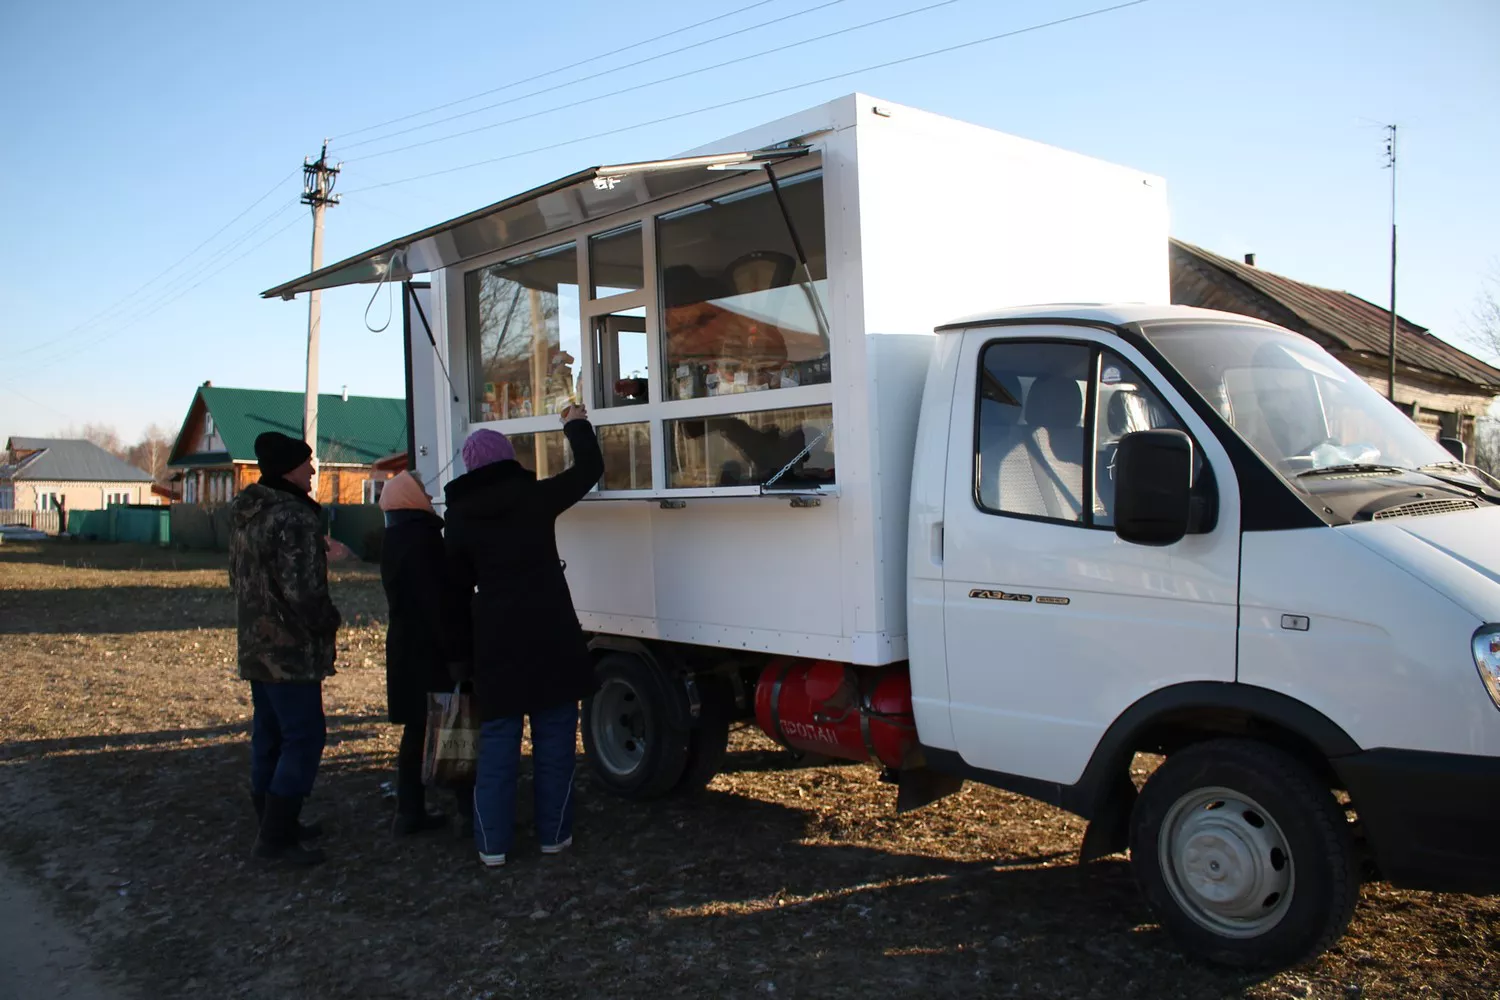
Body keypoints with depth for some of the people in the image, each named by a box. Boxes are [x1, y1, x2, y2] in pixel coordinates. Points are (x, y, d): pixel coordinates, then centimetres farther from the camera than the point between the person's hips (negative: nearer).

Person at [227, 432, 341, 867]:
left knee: (269, 735, 17)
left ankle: (274, 823, 27)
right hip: (291, 650, -10)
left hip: (256, 645, 10)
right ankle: (277, 837, -1)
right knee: (304, 737, -4)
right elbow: (304, 590, -25)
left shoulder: (243, 513, 9)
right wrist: (329, 621, -9)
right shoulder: (294, 519, -21)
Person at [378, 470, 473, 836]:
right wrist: (454, 651, -21)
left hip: (405, 645, 9)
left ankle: (409, 812, 17)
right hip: (429, 649, -9)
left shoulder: (393, 539, 14)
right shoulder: (421, 536, -17)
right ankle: (469, 808, 4)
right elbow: (435, 600, -21)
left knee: (417, 728, 13)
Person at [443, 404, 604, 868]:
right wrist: (577, 426, 27)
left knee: (498, 742, 8)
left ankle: (492, 842, 11)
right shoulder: (536, 496, -1)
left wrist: (463, 641, 23)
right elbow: (590, 468, 11)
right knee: (553, 739, 8)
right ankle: (553, 834, 15)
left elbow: (457, 584, 8)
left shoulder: (461, 515, 4)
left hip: (495, 638, 2)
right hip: (551, 634, -1)